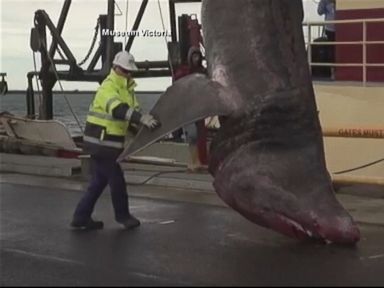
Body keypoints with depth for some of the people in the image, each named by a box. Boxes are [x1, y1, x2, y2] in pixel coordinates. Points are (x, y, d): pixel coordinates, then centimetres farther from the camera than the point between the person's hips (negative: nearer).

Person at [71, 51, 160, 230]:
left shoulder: (127, 89, 14)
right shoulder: (108, 88, -19)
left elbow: (132, 111, 10)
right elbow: (119, 110, -37)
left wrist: (146, 123, -9)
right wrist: (142, 118, -50)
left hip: (108, 143, 10)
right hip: (100, 142, -10)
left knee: (99, 181, 14)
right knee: (116, 180, 1)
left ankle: (81, 217, 20)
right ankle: (122, 215, 18)